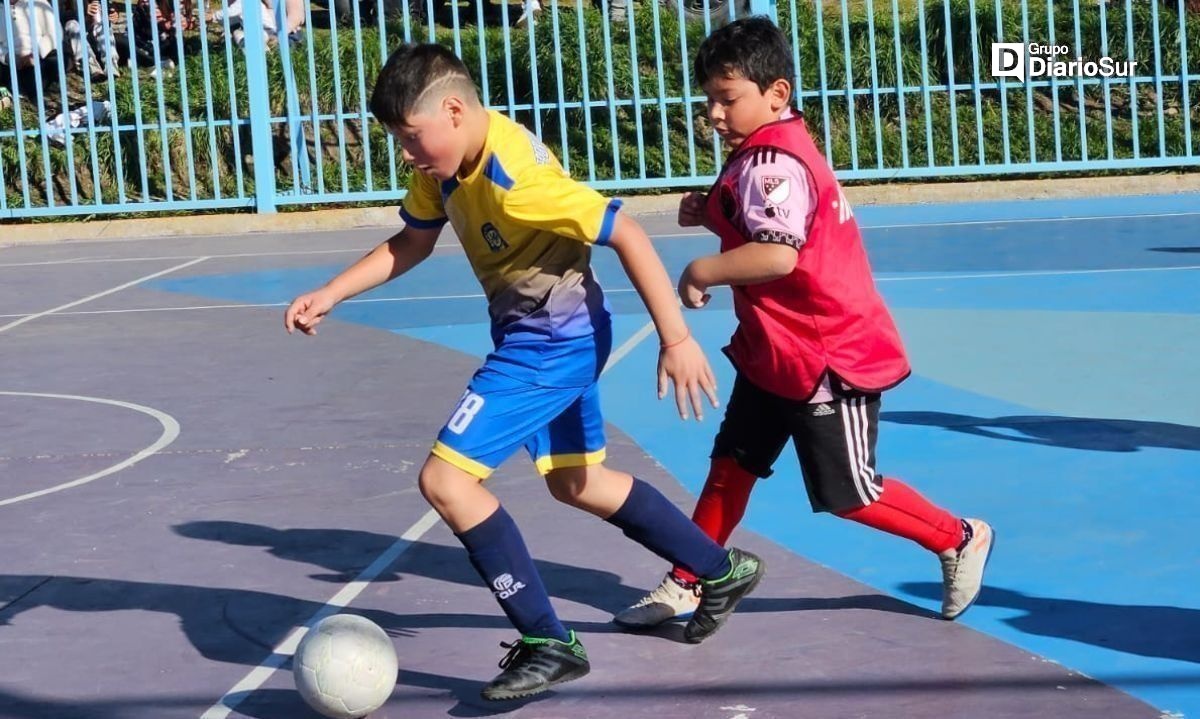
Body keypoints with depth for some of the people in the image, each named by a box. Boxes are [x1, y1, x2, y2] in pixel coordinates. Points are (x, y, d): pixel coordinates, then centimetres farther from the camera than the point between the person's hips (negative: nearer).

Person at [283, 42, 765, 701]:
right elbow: (410, 244, 14)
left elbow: (626, 235, -26)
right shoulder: (443, 162, -2)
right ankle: (722, 571, 40)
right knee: (574, 482, 24)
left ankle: (549, 645, -7)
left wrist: (676, 339, -26)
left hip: (553, 344, -10)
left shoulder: (515, 174, -29)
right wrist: (329, 295, 5)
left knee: (444, 478, -14)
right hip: (532, 339, 10)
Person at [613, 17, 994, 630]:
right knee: (731, 464, 13)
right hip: (774, 353, 10)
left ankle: (960, 541, 20)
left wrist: (702, 271, -23)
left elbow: (777, 254, -36)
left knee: (848, 494, 1)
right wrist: (711, 215, 3)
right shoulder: (769, 154, 8)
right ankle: (684, 586, 22)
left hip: (829, 357, -10)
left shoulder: (772, 163, -24)